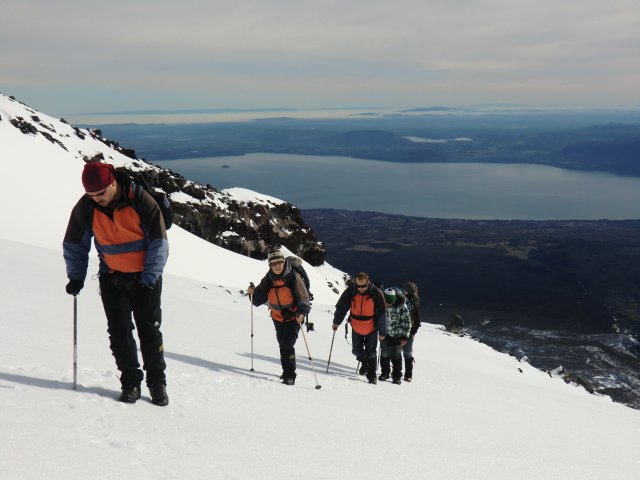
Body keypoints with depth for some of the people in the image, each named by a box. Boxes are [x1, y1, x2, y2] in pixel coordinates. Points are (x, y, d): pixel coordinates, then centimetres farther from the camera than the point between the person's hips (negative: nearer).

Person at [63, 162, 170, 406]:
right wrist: (76, 276, -2)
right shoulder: (85, 207, -8)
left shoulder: (142, 202, -17)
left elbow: (159, 243, -11)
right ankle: (130, 382, 11)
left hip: (146, 277, -2)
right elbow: (74, 244, 7)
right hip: (112, 278, 2)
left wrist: (149, 280, -16)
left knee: (150, 331, -1)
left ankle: (157, 382, 11)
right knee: (119, 332, -1)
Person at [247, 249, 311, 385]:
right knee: (282, 345, 17)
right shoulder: (268, 279, -5)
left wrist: (302, 312, -36)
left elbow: (303, 297, -21)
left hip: (294, 317, -6)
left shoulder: (294, 277, -19)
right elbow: (260, 298, -1)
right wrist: (253, 293, -21)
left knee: (288, 345, -15)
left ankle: (290, 376, -9)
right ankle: (287, 371, 34)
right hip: (278, 317, 6)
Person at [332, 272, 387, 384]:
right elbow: (341, 307, -1)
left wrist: (382, 332, -8)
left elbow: (381, 314, -10)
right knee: (356, 350, 11)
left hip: (371, 329, -3)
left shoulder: (376, 294, -17)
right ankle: (364, 362, 40)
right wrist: (336, 322, -5)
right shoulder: (350, 292, -13)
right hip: (356, 328, 3)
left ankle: (371, 375, 13)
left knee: (371, 353, 1)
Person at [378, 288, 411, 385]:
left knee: (396, 355, 2)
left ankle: (397, 376, 15)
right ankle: (385, 373, 24)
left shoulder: (401, 306, -21)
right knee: (384, 354, 7)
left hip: (397, 335, -3)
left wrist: (405, 337, -10)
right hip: (385, 334, 3)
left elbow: (407, 322, -11)